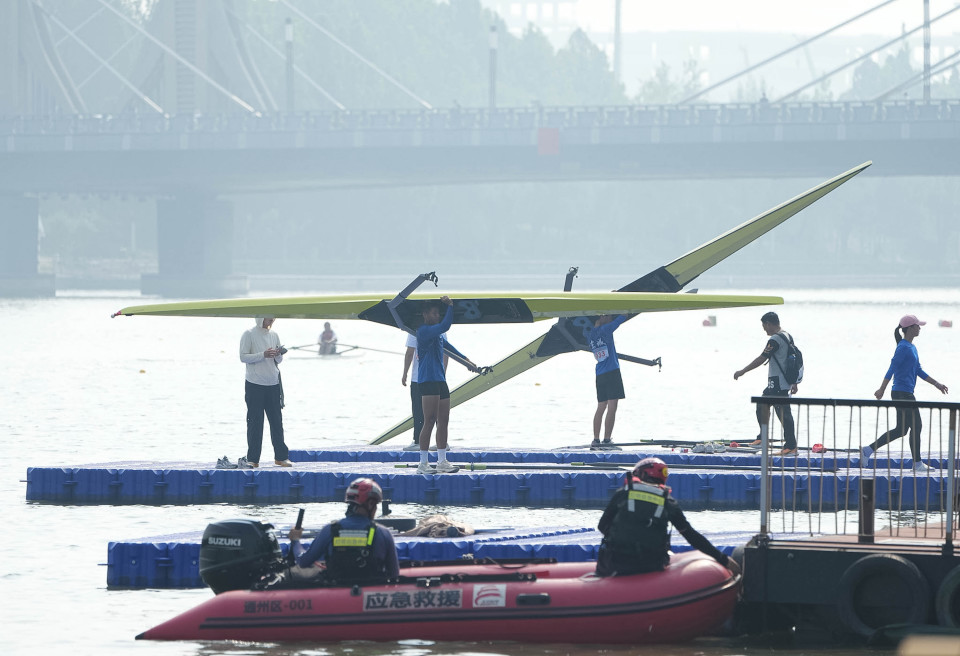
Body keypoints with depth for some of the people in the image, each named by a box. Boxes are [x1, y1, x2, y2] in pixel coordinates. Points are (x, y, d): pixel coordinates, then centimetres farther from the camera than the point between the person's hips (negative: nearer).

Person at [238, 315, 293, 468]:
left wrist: (278, 355, -7)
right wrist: (263, 355, -20)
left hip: (273, 385, 5)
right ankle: (253, 458, 1)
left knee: (277, 421, 5)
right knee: (255, 422, -3)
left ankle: (281, 456, 12)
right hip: (255, 385, -5)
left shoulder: (273, 335, 11)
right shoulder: (249, 335, -4)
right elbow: (243, 357, -10)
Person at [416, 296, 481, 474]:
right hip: (428, 381, -10)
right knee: (429, 421, -11)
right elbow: (445, 326, -23)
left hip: (440, 380, 10)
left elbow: (448, 347, 35)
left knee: (443, 421, 9)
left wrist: (466, 360, 39)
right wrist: (450, 306, -15)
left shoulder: (437, 334, 20)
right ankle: (423, 463, -9)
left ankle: (442, 461, 15)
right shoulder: (424, 331, -10)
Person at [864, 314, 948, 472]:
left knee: (901, 429, 12)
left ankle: (869, 449, 14)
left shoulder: (911, 348, 16)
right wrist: (882, 390, -20)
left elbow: (919, 370, 23)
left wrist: (936, 384, 22)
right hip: (903, 394, -10)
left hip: (906, 394, 10)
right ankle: (917, 463, 4)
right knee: (916, 426, -3)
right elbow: (892, 369, -18)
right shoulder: (904, 348, -15)